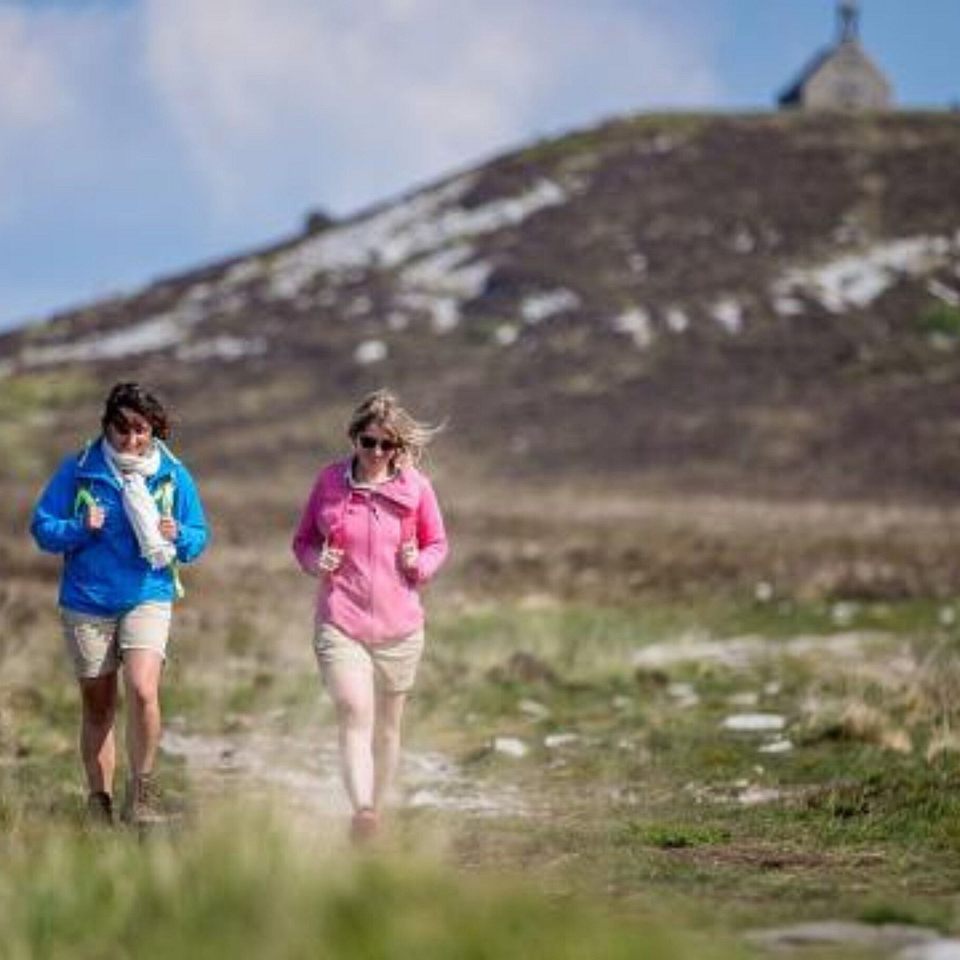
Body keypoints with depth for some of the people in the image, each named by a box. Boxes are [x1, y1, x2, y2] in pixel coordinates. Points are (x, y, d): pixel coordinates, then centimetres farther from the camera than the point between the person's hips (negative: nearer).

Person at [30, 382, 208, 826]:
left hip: (148, 597, -1)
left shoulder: (173, 475, 4)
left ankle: (141, 787, -5)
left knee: (143, 691, -21)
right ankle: (99, 802, 19)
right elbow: (42, 528, 2)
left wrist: (176, 536, -12)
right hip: (86, 602, 1)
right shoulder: (77, 470, 0)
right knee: (97, 706, 8)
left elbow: (198, 538, 10)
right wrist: (81, 529, -17)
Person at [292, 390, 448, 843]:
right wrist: (317, 561, -10)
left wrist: (419, 563, -8)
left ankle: (378, 809, 28)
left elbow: (438, 544, 14)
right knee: (354, 712, -20)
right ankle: (361, 810, -32)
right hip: (340, 622, -2)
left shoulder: (415, 487, 1)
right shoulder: (330, 481, 0)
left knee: (388, 727, 12)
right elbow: (303, 540, 11)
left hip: (398, 625, 2)